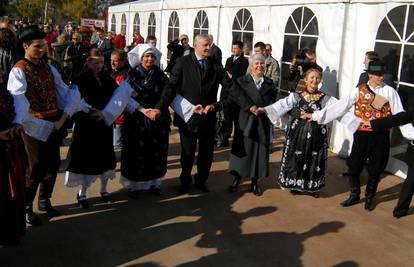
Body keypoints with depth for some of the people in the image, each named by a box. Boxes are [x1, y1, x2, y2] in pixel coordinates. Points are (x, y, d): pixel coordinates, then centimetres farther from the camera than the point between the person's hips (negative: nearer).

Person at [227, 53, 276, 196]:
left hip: (263, 123, 2)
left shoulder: (269, 83, 11)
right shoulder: (241, 81, 3)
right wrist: (250, 107, -21)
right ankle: (237, 179, 15)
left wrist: (264, 109, -16)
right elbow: (237, 95, -12)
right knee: (242, 149, 1)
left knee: (260, 151, 6)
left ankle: (255, 182, 17)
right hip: (246, 121, -2)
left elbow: (273, 100, 3)